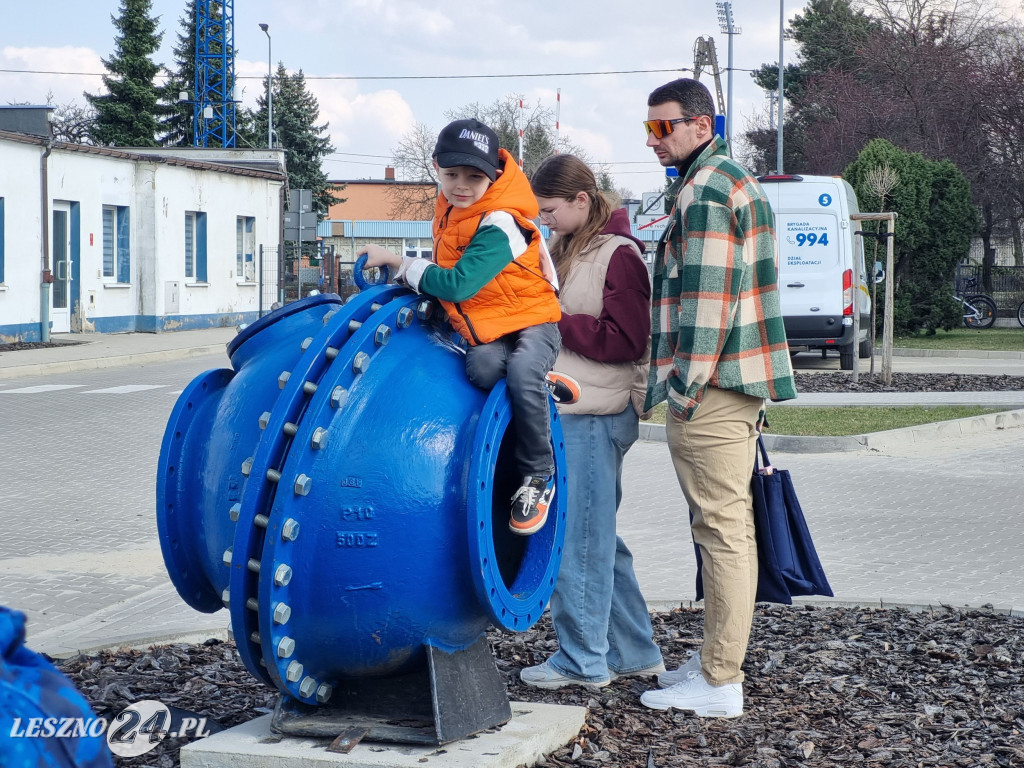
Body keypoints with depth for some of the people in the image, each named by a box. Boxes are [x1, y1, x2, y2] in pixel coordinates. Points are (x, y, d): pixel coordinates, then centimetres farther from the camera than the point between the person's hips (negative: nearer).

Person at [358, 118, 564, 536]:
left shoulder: (499, 225, -24)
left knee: (522, 372, -37)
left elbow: (457, 284, -30)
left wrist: (395, 261, -22)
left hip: (531, 319, -6)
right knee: (482, 367, -31)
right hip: (485, 328, 6)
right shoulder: (449, 206, 2)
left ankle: (538, 475, -19)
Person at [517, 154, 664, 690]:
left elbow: (624, 340, -16)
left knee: (578, 539, -4)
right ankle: (634, 652, 23)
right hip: (566, 412, 9)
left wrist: (555, 321, -16)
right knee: (597, 538, 14)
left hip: (594, 418, -9)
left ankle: (583, 660, 6)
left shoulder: (619, 255, -10)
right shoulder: (567, 250, 16)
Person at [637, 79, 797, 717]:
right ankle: (720, 657, 25)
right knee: (728, 526, 15)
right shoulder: (738, 180, 20)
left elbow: (707, 299, -20)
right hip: (739, 383, 11)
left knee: (722, 527, -8)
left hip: (711, 388, -11)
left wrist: (684, 386, -17)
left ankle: (720, 683, -5)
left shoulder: (704, 190, -13)